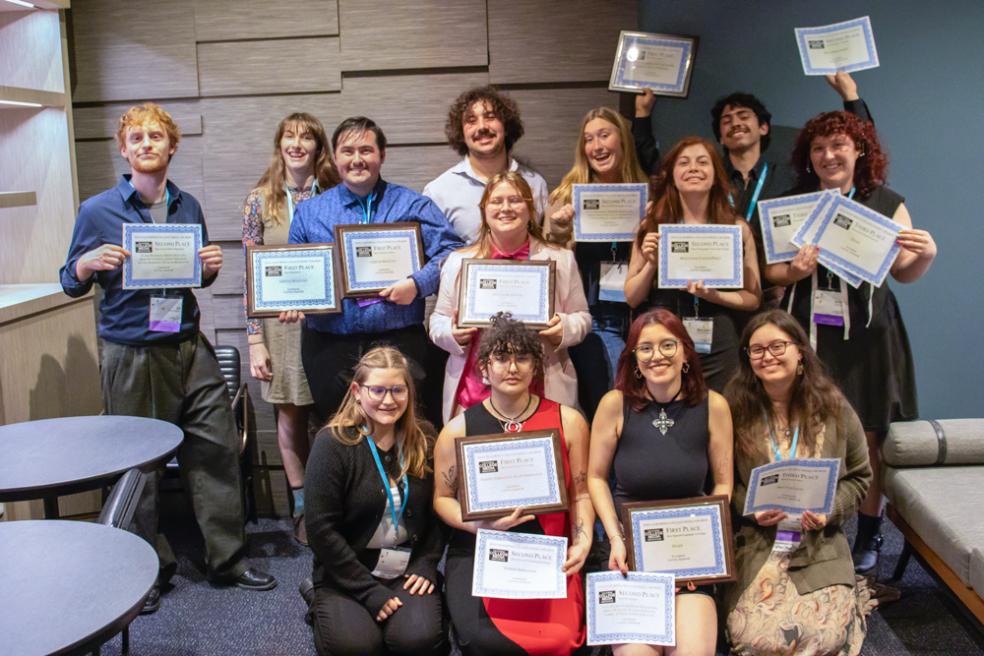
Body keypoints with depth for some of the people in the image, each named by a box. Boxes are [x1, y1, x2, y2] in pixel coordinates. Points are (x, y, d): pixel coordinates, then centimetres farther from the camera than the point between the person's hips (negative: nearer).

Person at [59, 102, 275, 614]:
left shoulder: (188, 207, 9)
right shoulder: (98, 211, -3)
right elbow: (71, 282, 3)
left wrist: (210, 266, -2)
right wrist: (90, 263, -18)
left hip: (189, 347, 4)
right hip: (130, 354, -3)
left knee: (218, 448, 4)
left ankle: (227, 558, 19)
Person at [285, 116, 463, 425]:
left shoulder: (412, 205, 6)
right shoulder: (308, 212, 13)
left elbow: (451, 250, -5)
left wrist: (418, 284, -18)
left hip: (399, 340, -2)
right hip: (329, 344, 2)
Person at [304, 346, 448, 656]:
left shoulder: (422, 442, 3)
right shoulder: (333, 443, -11)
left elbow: (437, 512, 11)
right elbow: (321, 528, -15)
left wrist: (426, 565, -5)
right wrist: (369, 592, -17)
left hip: (408, 571, 3)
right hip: (348, 573, -2)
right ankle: (324, 610, 5)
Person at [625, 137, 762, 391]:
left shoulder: (737, 228, 2)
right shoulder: (652, 227, 3)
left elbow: (753, 298, 2)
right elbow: (632, 298, 5)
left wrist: (713, 295, -14)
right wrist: (651, 264, -11)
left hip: (720, 350, 0)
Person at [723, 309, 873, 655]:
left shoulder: (833, 408, 2)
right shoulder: (735, 409, -2)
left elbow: (859, 476, 10)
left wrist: (831, 510, -8)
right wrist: (751, 510, -13)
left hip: (822, 547, 1)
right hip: (757, 545, -1)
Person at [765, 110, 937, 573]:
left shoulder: (885, 204, 5)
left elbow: (904, 273, 9)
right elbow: (769, 271, 5)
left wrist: (926, 255, -11)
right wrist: (795, 272, -15)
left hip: (866, 333, -1)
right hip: (806, 332, 1)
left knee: (867, 438, 2)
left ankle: (868, 539, 18)